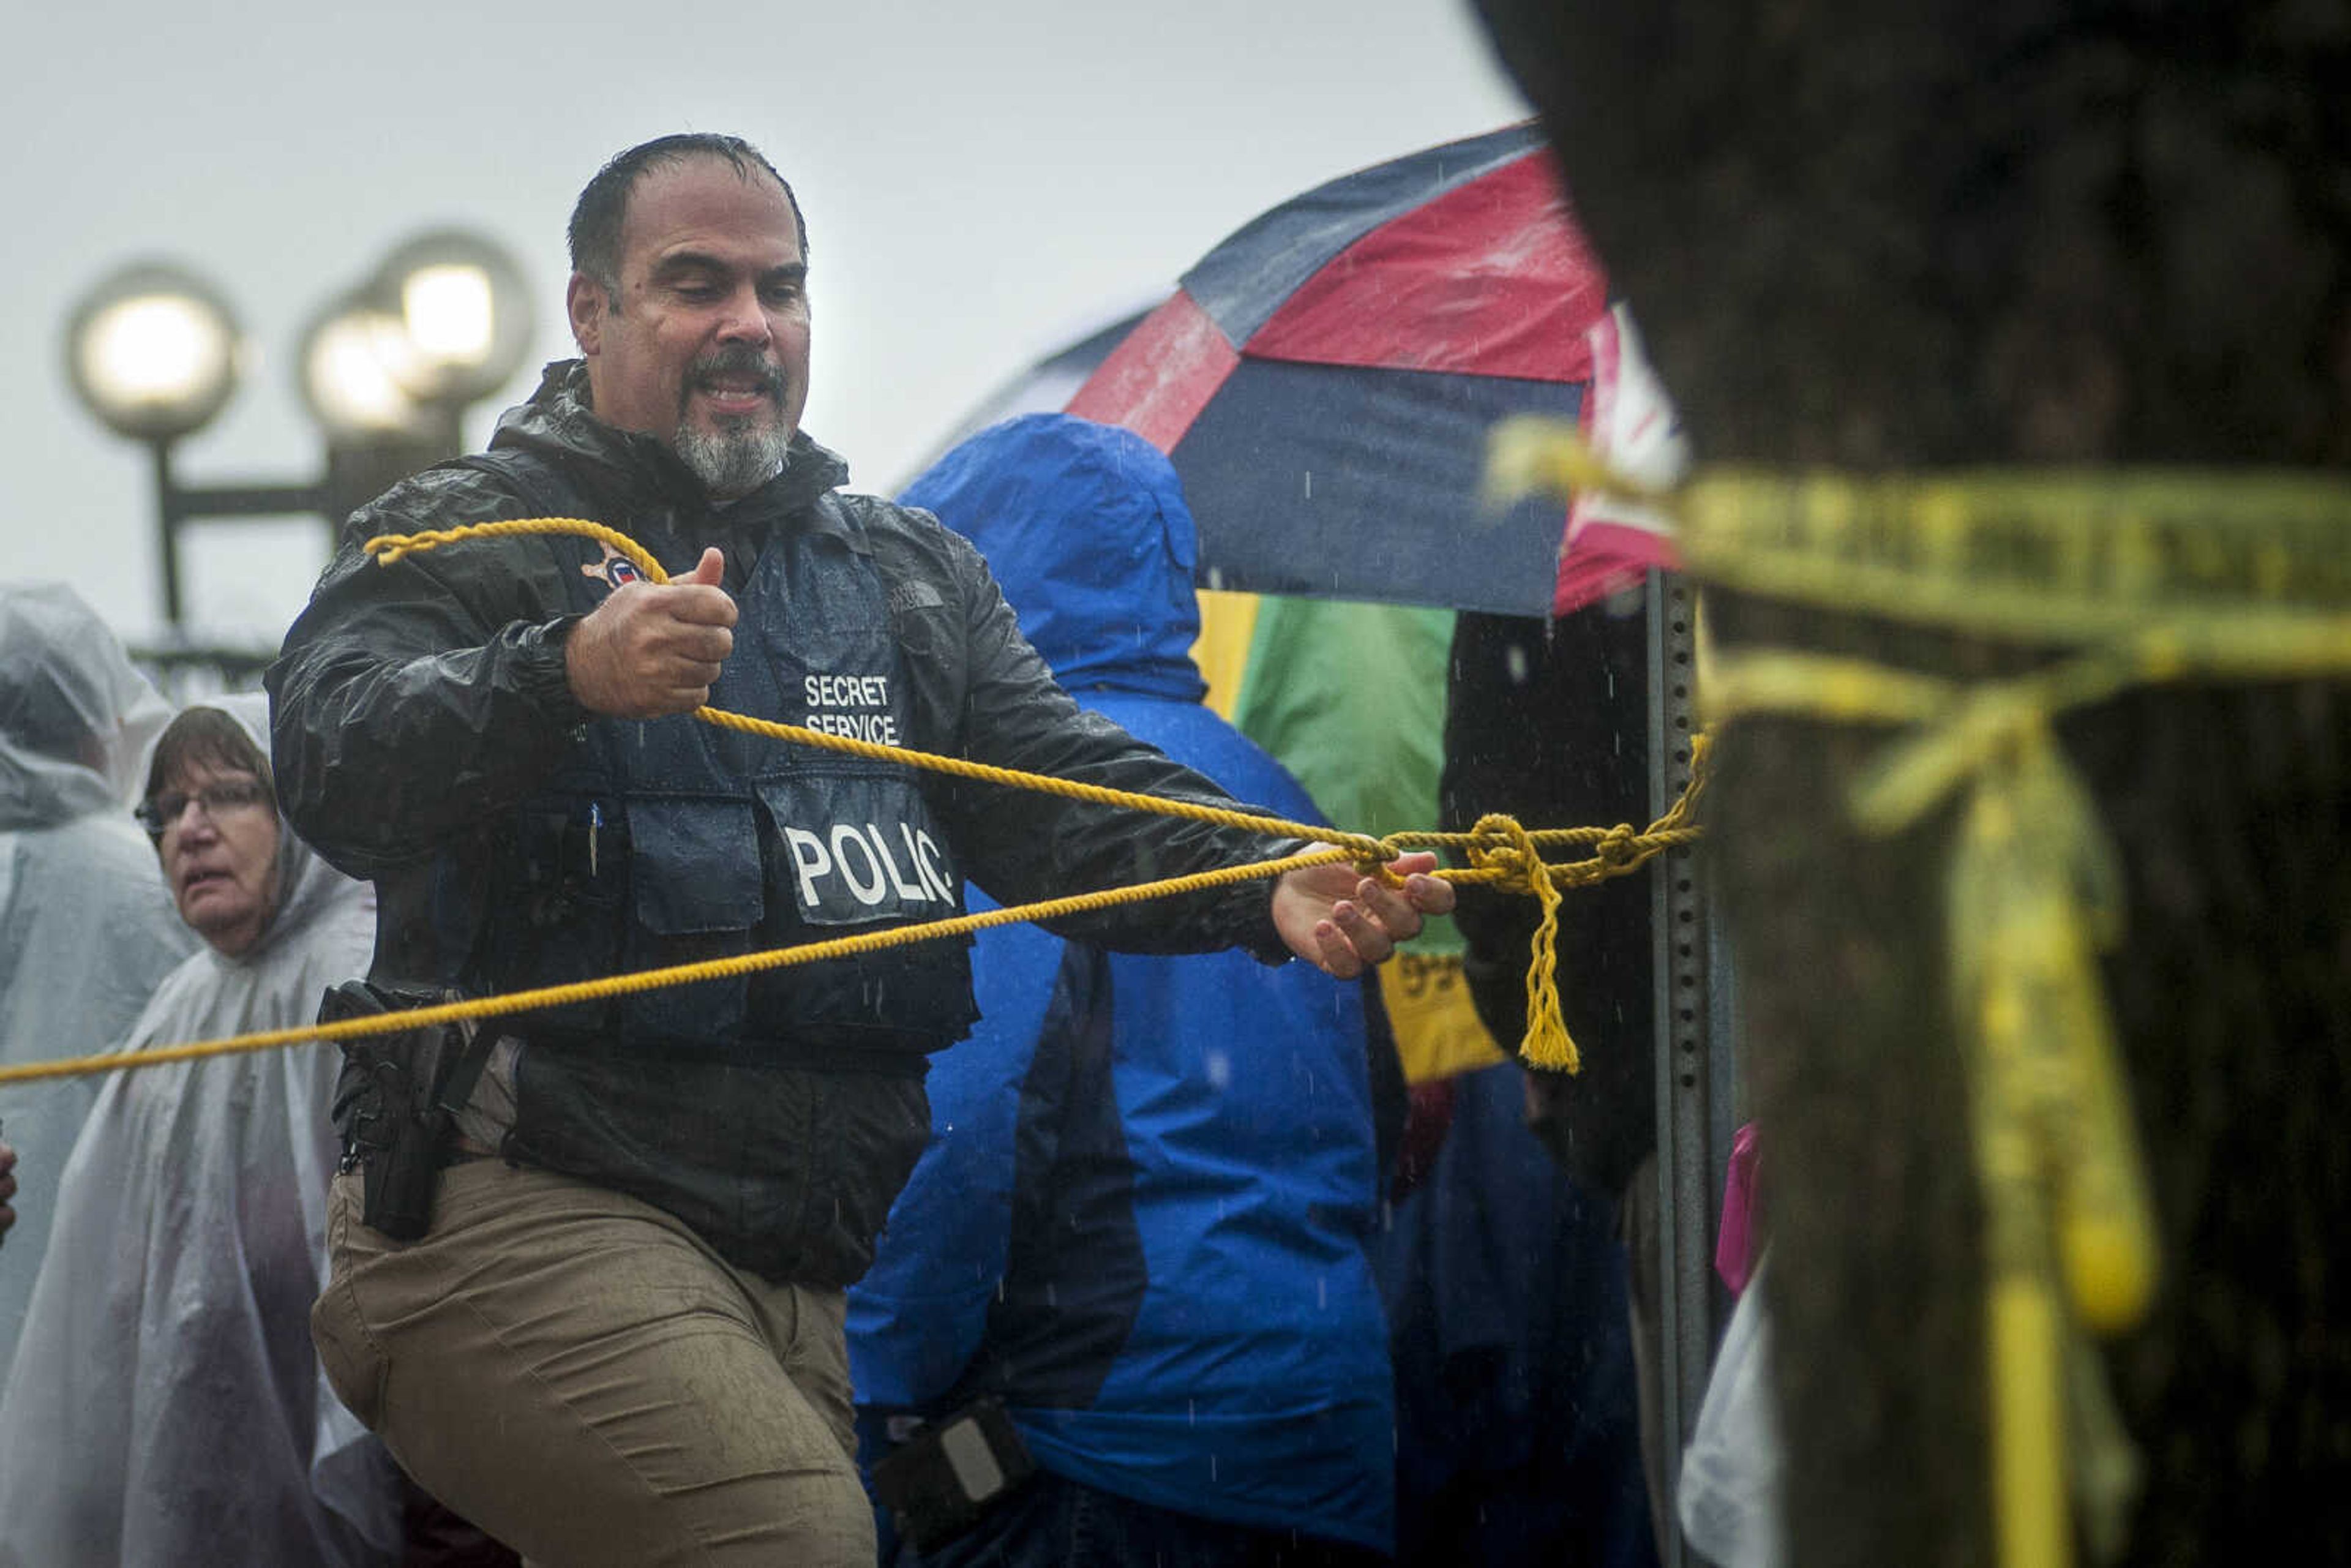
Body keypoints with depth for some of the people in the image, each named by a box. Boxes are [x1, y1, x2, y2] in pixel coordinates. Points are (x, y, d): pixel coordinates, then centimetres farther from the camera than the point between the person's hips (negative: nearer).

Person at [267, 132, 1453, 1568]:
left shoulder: (913, 573, 21)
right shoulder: (466, 539, 4)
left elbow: (1061, 792, 8)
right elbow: (335, 767, -14)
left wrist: (1269, 888, -12)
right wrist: (567, 678, -32)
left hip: (811, 1274, 7)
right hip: (527, 1218, -6)